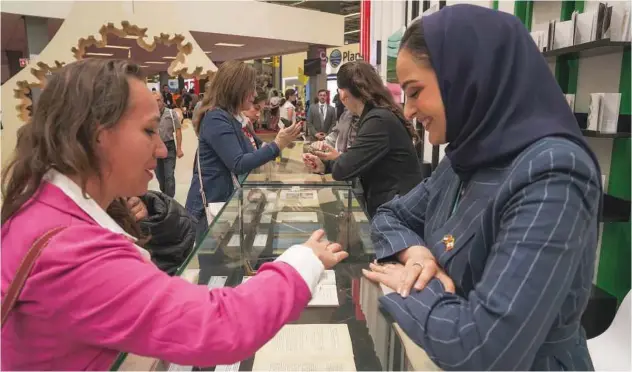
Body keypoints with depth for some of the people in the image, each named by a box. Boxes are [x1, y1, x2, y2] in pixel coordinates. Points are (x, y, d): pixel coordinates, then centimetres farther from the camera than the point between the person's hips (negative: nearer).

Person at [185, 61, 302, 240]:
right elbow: (238, 164, -25)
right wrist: (277, 145, -24)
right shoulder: (216, 119, -18)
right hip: (208, 206, -9)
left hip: (224, 201, 9)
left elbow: (250, 155, 10)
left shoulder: (231, 118, 11)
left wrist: (280, 143, 3)